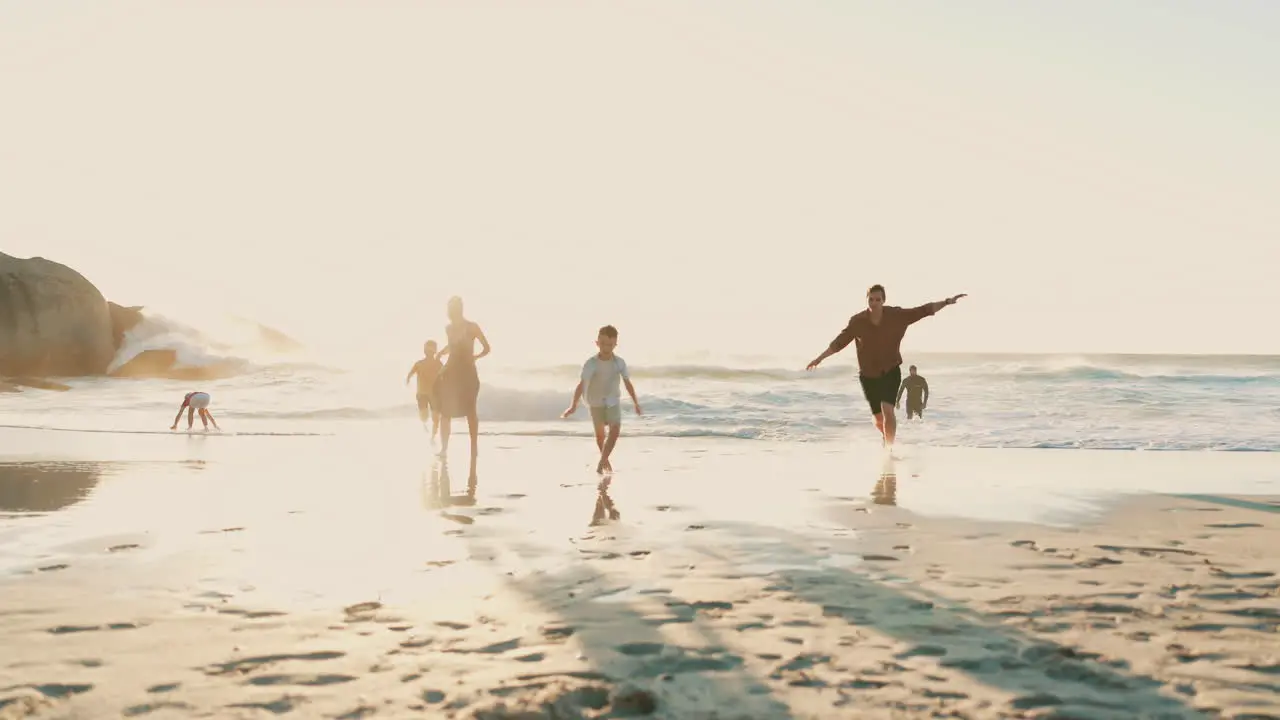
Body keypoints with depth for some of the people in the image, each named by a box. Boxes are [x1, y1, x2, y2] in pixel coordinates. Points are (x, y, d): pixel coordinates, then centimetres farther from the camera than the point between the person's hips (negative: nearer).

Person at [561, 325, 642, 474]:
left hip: (613, 401, 1)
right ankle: (605, 460, 32)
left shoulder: (620, 363, -11)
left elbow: (628, 383, 0)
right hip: (596, 402, -1)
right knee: (600, 433, 10)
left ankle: (601, 463, -14)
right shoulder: (590, 363, -18)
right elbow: (582, 384, -23)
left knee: (615, 430, -17)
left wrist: (635, 402, 8)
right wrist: (574, 405, -31)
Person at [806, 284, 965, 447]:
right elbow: (839, 342, -3)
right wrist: (820, 358, -2)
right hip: (868, 375, 1)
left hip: (890, 372, -1)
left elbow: (923, 310, -8)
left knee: (887, 410, -21)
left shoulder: (896, 315, -11)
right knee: (878, 418, 11)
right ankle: (888, 437, 43)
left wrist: (947, 302, -15)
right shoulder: (857, 322, -11)